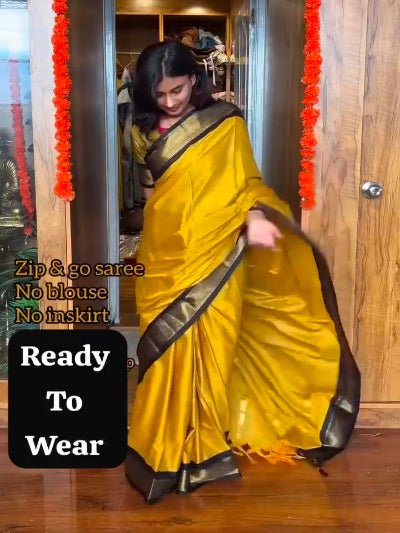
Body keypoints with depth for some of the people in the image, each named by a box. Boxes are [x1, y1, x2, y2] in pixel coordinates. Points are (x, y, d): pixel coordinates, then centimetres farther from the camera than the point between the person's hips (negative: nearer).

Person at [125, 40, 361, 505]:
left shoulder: (226, 123, -3)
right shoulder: (146, 131, 8)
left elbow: (246, 181, -6)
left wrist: (255, 219, -23)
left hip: (215, 253, -3)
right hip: (166, 255, 3)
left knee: (212, 347, 0)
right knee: (169, 350, 6)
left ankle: (206, 444, 15)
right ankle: (168, 445, 21)